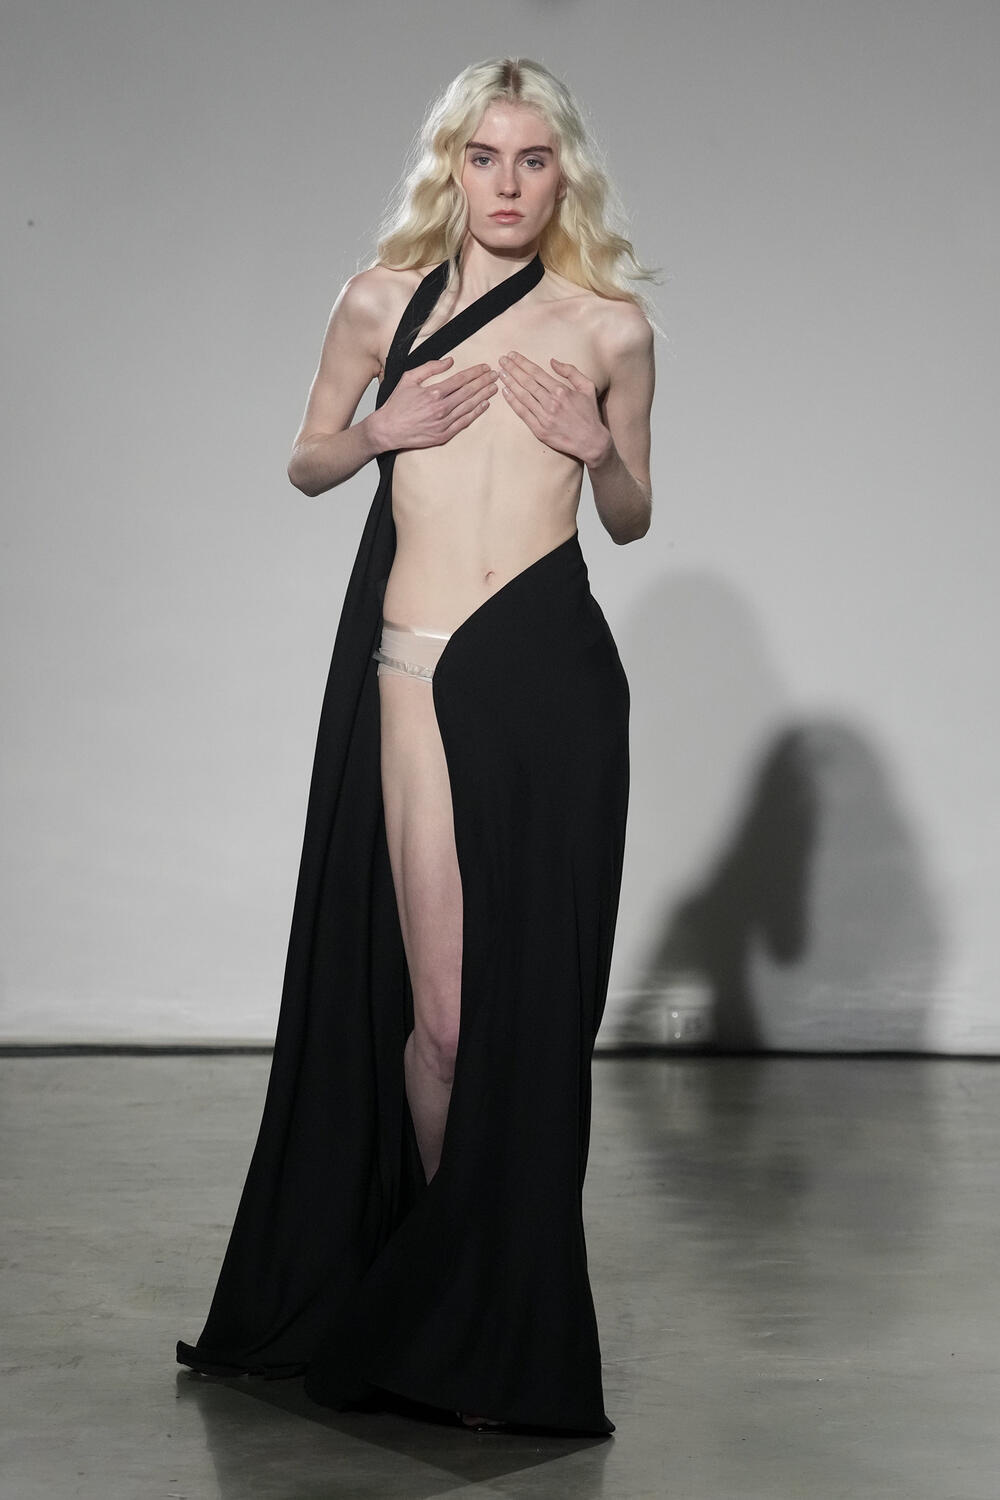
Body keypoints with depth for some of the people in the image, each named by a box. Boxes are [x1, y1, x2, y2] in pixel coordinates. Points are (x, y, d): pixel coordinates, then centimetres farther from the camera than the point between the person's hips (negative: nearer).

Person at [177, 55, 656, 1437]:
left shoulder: (609, 323, 10)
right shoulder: (384, 302, 11)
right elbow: (307, 463, 21)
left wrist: (599, 450, -3)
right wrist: (385, 430, 1)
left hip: (551, 672, 0)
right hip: (416, 668, 0)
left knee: (528, 1002, 2)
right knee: (440, 1011, -2)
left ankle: (502, 1321, 17)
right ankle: (436, 1287, 20)